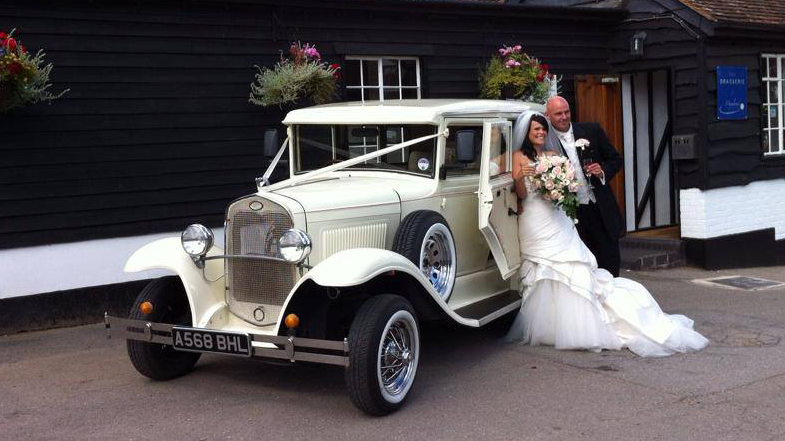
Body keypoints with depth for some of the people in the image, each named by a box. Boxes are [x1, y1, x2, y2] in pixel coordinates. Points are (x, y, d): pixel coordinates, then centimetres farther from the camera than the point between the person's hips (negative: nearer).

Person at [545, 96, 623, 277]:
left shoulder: (592, 130, 3)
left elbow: (615, 159, 9)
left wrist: (603, 172, -9)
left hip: (601, 209, 1)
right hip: (572, 214, -1)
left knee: (610, 265, 5)